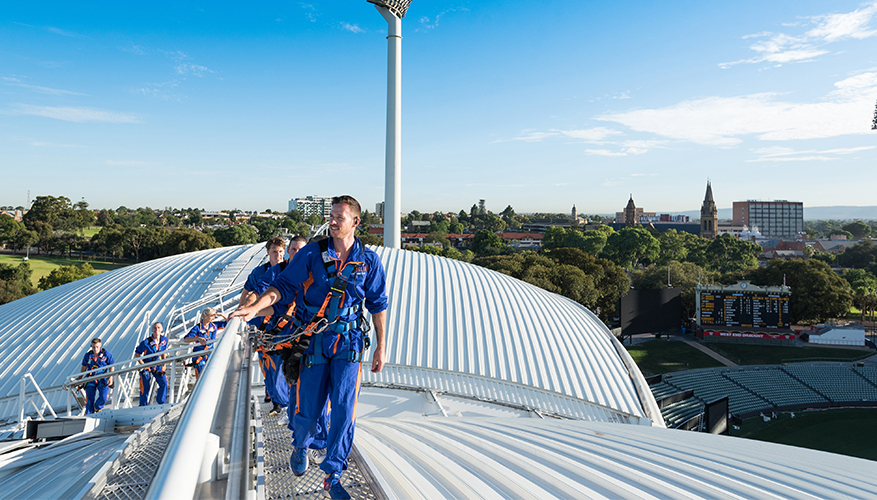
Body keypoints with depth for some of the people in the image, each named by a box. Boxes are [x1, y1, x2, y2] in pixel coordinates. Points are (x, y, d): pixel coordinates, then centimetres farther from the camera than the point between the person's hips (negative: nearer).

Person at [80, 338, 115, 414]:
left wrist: (110, 377, -10)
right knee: (89, 400, -1)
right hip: (91, 379, 2)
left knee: (104, 397, -17)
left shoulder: (106, 354, -4)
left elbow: (111, 367, 0)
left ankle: (97, 407, 15)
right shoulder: (88, 355, 4)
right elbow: (84, 368, 18)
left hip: (102, 379, -2)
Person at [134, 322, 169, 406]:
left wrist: (163, 364, 6)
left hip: (158, 367, 3)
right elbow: (136, 355, -10)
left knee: (164, 383, -10)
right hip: (147, 367, -3)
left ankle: (161, 402, 6)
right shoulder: (146, 342, -19)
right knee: (145, 387, 2)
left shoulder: (164, 340, -5)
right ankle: (144, 405, 21)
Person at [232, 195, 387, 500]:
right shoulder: (311, 253, -2)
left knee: (343, 409, -6)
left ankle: (332, 475, 9)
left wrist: (380, 347, 7)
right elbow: (283, 285, -4)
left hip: (348, 341, 0)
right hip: (313, 340, 0)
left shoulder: (368, 260, 1)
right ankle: (301, 447, 40)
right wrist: (254, 308, -20)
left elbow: (378, 305, 7)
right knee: (308, 408, 6)